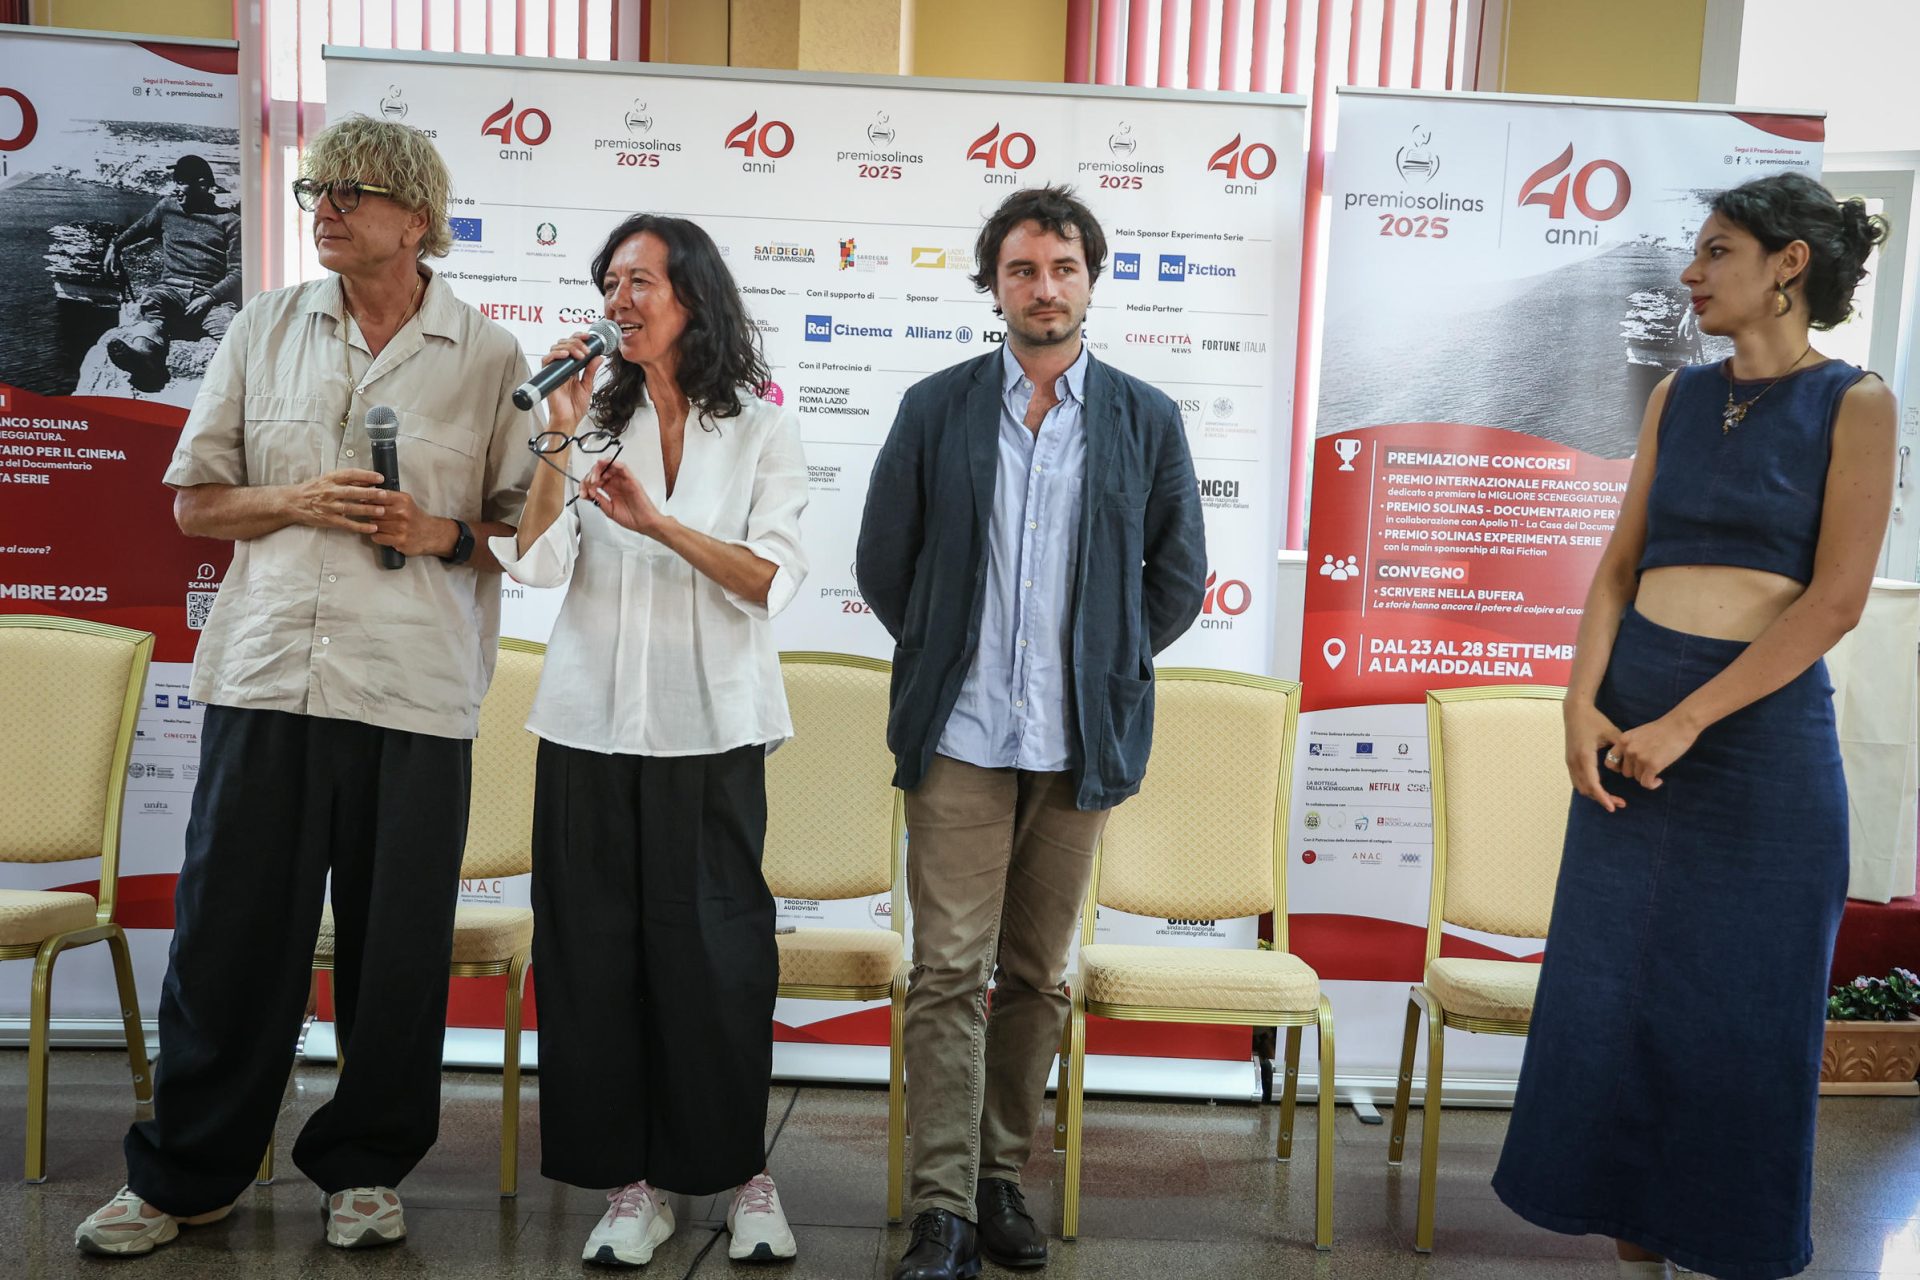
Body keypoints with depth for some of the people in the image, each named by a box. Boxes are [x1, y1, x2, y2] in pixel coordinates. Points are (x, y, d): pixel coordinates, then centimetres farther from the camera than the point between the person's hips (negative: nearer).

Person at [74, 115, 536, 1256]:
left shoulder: (489, 355, 4)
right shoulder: (267, 329, 12)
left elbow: (532, 521, 6)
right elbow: (195, 502, 12)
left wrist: (445, 532, -12)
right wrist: (296, 501, -6)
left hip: (416, 690, -2)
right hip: (267, 676, 2)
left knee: (397, 947, 6)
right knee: (231, 933, 8)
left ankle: (365, 1168, 25)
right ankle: (184, 1175, 26)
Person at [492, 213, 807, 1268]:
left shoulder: (760, 428, 4)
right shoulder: (592, 420, 9)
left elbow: (772, 581, -6)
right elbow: (536, 562, -2)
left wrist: (656, 521, -16)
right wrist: (561, 436, -9)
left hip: (710, 727, -2)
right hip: (593, 720, 2)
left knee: (715, 952, 0)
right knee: (597, 951, 4)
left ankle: (741, 1170, 20)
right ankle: (633, 1182, 19)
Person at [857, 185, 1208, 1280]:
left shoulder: (1147, 420, 6)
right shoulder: (937, 410, 5)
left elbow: (1179, 577, 12)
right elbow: (883, 562, 10)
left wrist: (1105, 667, 9)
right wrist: (946, 658, 8)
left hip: (1080, 741, 1)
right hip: (961, 736, -1)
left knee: (1037, 976, 10)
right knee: (949, 972, -2)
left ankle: (1005, 1178, 25)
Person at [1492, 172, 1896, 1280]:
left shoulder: (1854, 404, -3)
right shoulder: (1680, 395, 10)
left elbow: (1835, 600, -11)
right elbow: (1619, 565, 7)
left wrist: (1682, 724, -16)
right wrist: (1584, 703, -7)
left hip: (1761, 727, -5)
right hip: (1629, 719, 5)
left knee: (1739, 1008, 7)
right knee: (1612, 989, 10)